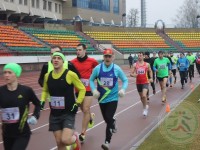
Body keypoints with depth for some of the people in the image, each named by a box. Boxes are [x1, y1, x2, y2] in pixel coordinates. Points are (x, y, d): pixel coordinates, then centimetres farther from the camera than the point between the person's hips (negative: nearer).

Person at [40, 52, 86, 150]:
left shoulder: (70, 74, -13)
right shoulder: (47, 76, 1)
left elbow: (82, 89, -3)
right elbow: (45, 90, 20)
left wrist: (77, 104, -10)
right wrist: (42, 101, 5)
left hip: (68, 113, -4)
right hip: (54, 114, 4)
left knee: (65, 140, -17)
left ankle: (75, 138, 18)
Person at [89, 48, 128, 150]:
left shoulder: (117, 69, -8)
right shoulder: (97, 68, -5)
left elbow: (125, 80, 3)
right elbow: (91, 80, 6)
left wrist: (123, 89, -14)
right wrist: (94, 90, -9)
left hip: (113, 98, -3)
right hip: (102, 98, 3)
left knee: (109, 119, -13)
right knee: (106, 119, 17)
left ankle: (107, 142, -9)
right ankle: (113, 123, 53)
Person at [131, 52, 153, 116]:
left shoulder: (147, 64, -2)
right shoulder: (135, 65, -1)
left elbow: (150, 71, 16)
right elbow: (131, 73, -2)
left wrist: (151, 78, 2)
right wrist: (134, 75, -24)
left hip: (145, 82, -2)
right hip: (138, 83, 3)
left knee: (144, 95, -21)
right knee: (141, 97, 15)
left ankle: (145, 108, -1)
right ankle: (145, 106, 39)